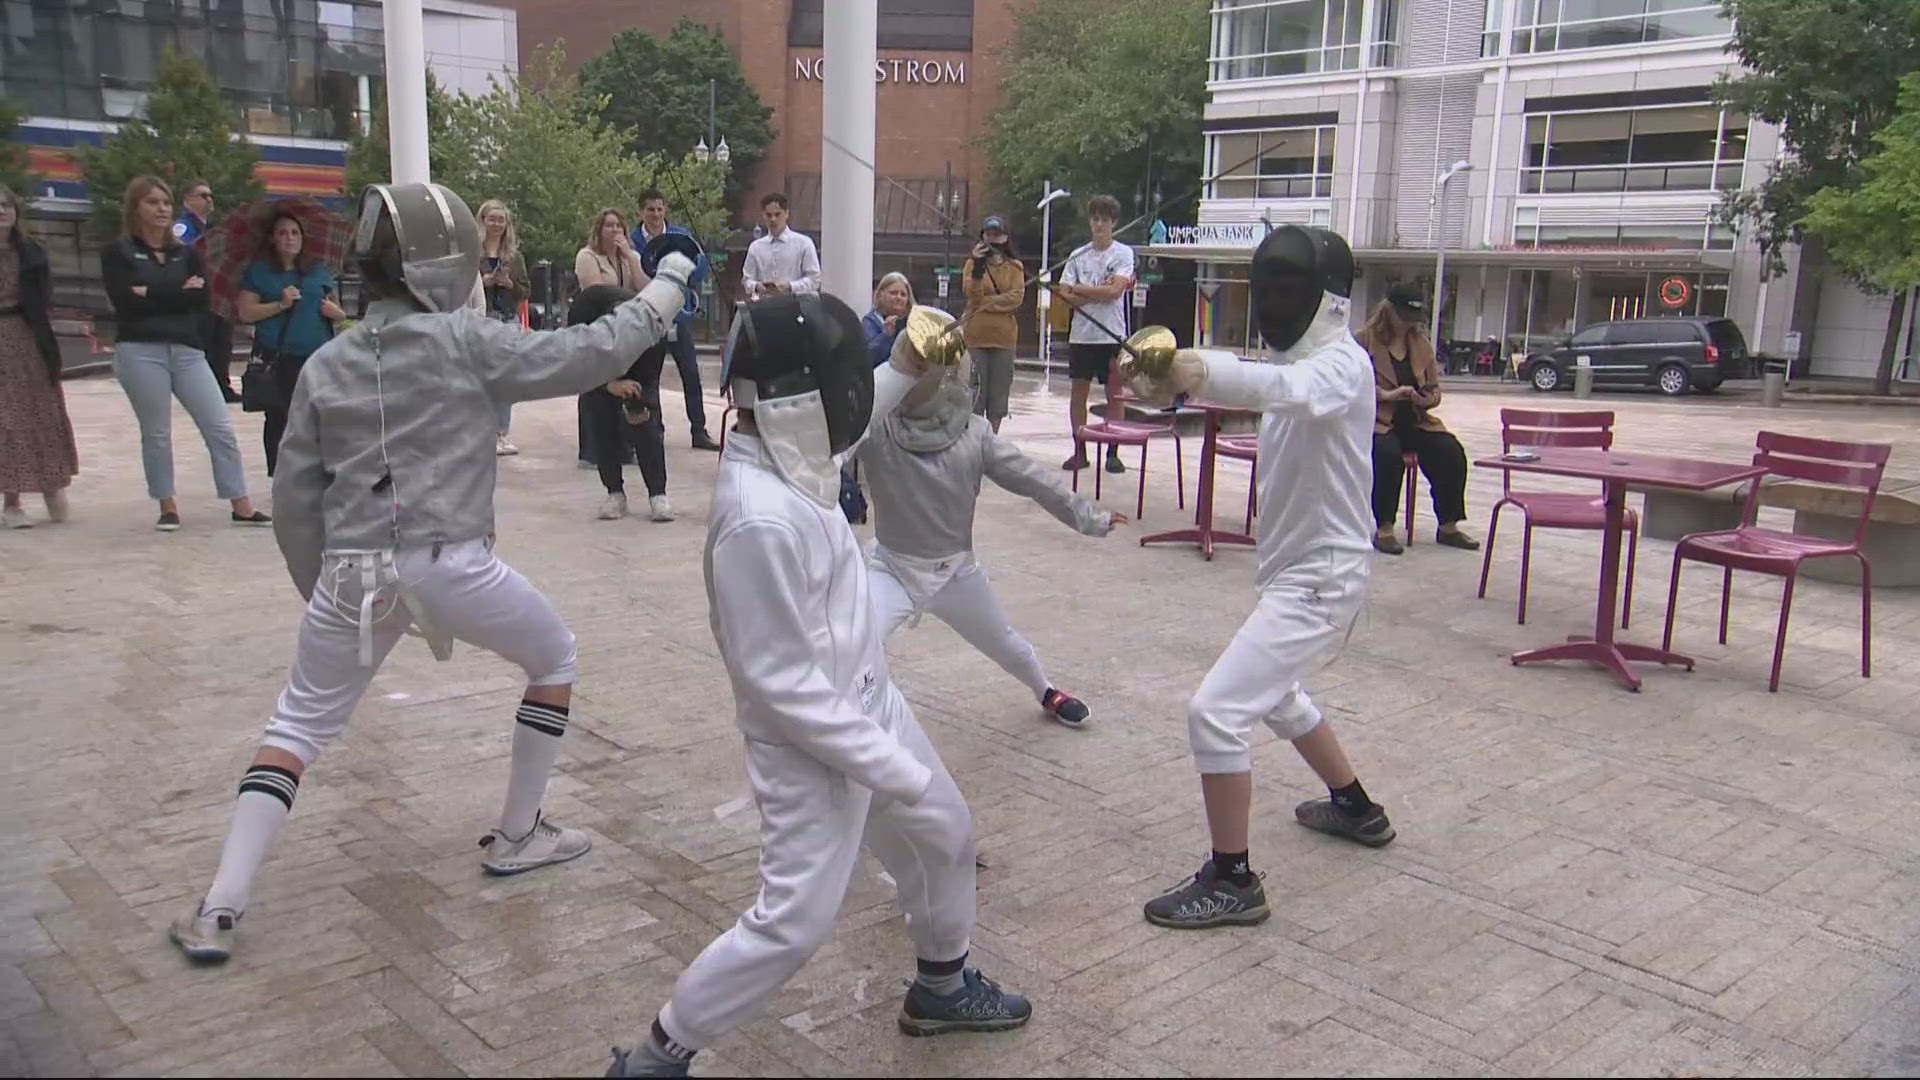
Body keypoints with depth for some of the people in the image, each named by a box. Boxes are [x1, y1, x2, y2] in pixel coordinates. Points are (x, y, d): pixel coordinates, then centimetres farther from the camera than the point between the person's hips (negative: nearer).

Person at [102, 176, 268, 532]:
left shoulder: (186, 254, 15)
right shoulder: (117, 253, 6)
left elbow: (201, 298, -1)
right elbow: (126, 302, -9)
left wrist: (151, 294, -7)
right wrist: (178, 293, -6)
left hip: (187, 350, 3)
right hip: (140, 351, -3)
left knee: (220, 428, -3)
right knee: (156, 432, 2)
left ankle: (241, 506, -1)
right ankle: (168, 507, 14)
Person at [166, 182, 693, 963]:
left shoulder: (325, 365, 7)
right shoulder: (464, 341, -5)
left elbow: (296, 498, 9)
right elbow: (589, 355, -1)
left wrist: (322, 590, 22)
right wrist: (669, 283, 10)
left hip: (355, 573, 4)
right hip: (449, 567, -4)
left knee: (298, 726, 19)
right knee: (555, 659, 22)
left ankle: (219, 910, 10)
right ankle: (517, 835, 29)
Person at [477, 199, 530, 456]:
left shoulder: (514, 256, 13)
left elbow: (527, 291, 12)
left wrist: (510, 283, -6)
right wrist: (482, 282, -15)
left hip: (509, 319, 4)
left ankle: (503, 433, 11)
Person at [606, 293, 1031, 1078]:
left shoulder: (781, 458, -6)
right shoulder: (759, 518, -33)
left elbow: (835, 436, 22)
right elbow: (781, 682, -29)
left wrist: (904, 370, 16)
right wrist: (890, 768, -23)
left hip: (867, 703, 9)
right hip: (814, 741, -9)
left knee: (945, 836, 23)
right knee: (795, 924, -3)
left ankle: (941, 989, 46)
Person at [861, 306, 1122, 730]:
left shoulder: (973, 433, -17)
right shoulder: (876, 426, -21)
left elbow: (1031, 478, -8)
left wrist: (1088, 518, -1)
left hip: (956, 569, 2)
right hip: (893, 567, -2)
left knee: (1008, 647, 24)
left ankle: (1046, 692, 55)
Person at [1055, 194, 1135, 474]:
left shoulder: (1123, 253, 1)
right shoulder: (1078, 256, 8)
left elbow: (1115, 291, -13)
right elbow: (1065, 296, -1)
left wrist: (1078, 289, -5)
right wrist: (1101, 290, -10)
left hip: (1113, 335, -3)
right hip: (1081, 334, 3)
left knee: (1115, 395, 0)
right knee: (1079, 393, 4)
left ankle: (1113, 453, 6)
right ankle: (1079, 452, 11)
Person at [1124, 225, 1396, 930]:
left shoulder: (1342, 364, -20)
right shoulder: (1301, 362, 13)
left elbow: (1288, 391, -41)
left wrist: (1204, 372, -60)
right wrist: (1173, 381, -21)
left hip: (1318, 582, -10)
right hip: (1298, 573, 10)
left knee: (1215, 712, -15)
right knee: (1272, 694, 30)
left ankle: (1231, 882, -4)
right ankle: (1355, 808, 48)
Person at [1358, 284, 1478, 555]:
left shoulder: (1421, 343, 16)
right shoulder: (1363, 340, 0)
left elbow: (1435, 389, 19)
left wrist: (1427, 398, -6)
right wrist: (1385, 394, -21)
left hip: (1414, 420, 5)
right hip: (1376, 420, -5)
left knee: (1451, 452, -20)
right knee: (1389, 453, -36)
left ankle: (1448, 526, -5)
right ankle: (1384, 529, -22)